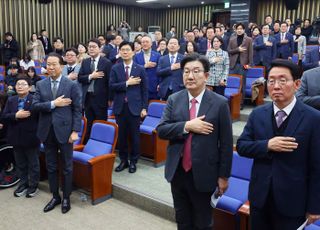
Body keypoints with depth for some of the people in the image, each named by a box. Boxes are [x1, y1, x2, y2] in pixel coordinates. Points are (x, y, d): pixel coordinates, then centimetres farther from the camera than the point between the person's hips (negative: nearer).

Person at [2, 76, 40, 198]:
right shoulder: (11, 100, 6)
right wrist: (16, 116, -18)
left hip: (31, 137, -5)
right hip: (16, 137, 5)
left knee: (33, 164, 11)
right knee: (20, 164, 18)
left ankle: (33, 185, 25)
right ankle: (23, 184, 33)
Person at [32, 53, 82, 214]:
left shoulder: (72, 85, -4)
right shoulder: (40, 85, 6)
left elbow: (77, 109, -6)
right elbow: (35, 105, -4)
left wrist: (75, 131, -12)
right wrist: (53, 104, -17)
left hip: (64, 130, -3)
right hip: (47, 131, 4)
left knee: (67, 167, 8)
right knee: (51, 166, 14)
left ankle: (66, 198, 23)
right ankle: (55, 196, 29)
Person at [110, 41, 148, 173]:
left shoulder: (140, 69, 2)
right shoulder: (115, 68, 5)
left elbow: (144, 90, 2)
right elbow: (111, 86, -6)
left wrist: (144, 108, -3)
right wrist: (127, 83, -16)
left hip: (134, 107, -1)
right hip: (120, 107, 1)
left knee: (134, 135, 5)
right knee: (121, 135, 8)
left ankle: (133, 161, 19)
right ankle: (123, 160, 22)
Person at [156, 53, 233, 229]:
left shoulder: (220, 103, -10)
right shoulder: (174, 100, 0)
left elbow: (226, 143, -7)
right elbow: (161, 130, -7)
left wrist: (223, 176, -5)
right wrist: (187, 126, -21)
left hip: (203, 174, -3)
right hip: (177, 171, 3)